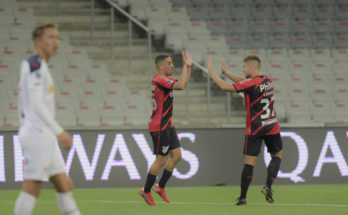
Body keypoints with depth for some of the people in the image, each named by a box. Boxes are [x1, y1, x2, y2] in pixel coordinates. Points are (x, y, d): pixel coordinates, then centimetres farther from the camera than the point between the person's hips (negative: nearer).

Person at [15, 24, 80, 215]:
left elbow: (22, 104, 21)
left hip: (44, 136, 10)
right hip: (37, 134, -10)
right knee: (32, 187, -9)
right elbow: (36, 104, -19)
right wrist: (59, 131, -19)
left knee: (65, 186, 9)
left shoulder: (39, 66, 18)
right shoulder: (35, 65, -12)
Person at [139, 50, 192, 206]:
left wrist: (188, 66, 12)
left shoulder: (164, 79, 13)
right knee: (161, 160, -4)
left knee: (176, 155, 9)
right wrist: (185, 66, -20)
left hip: (167, 125, 10)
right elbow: (181, 85, -29)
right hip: (159, 127, -10)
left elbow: (182, 84, 22)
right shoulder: (159, 79, -18)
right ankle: (146, 191, 6)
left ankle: (160, 187, 19)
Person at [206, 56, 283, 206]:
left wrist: (211, 72, -8)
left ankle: (242, 197, 0)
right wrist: (226, 73, 18)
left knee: (249, 162, -2)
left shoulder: (251, 83, -14)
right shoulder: (267, 80, 6)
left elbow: (225, 87, -17)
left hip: (254, 129, -5)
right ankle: (268, 186, 2)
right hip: (272, 127, 5)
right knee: (277, 155, 20)